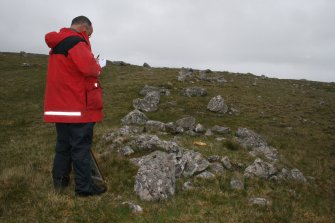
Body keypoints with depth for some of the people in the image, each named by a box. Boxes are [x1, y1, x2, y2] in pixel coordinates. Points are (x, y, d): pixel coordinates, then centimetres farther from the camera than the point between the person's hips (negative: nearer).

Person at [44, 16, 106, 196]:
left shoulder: (57, 44, 18)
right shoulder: (76, 42, -14)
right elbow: (88, 67, -26)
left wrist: (93, 67, 10)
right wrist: (98, 67, -3)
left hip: (59, 103, 9)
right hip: (77, 104, -9)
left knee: (63, 144, 16)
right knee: (81, 145, -3)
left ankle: (60, 181, 23)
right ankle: (84, 186, 3)